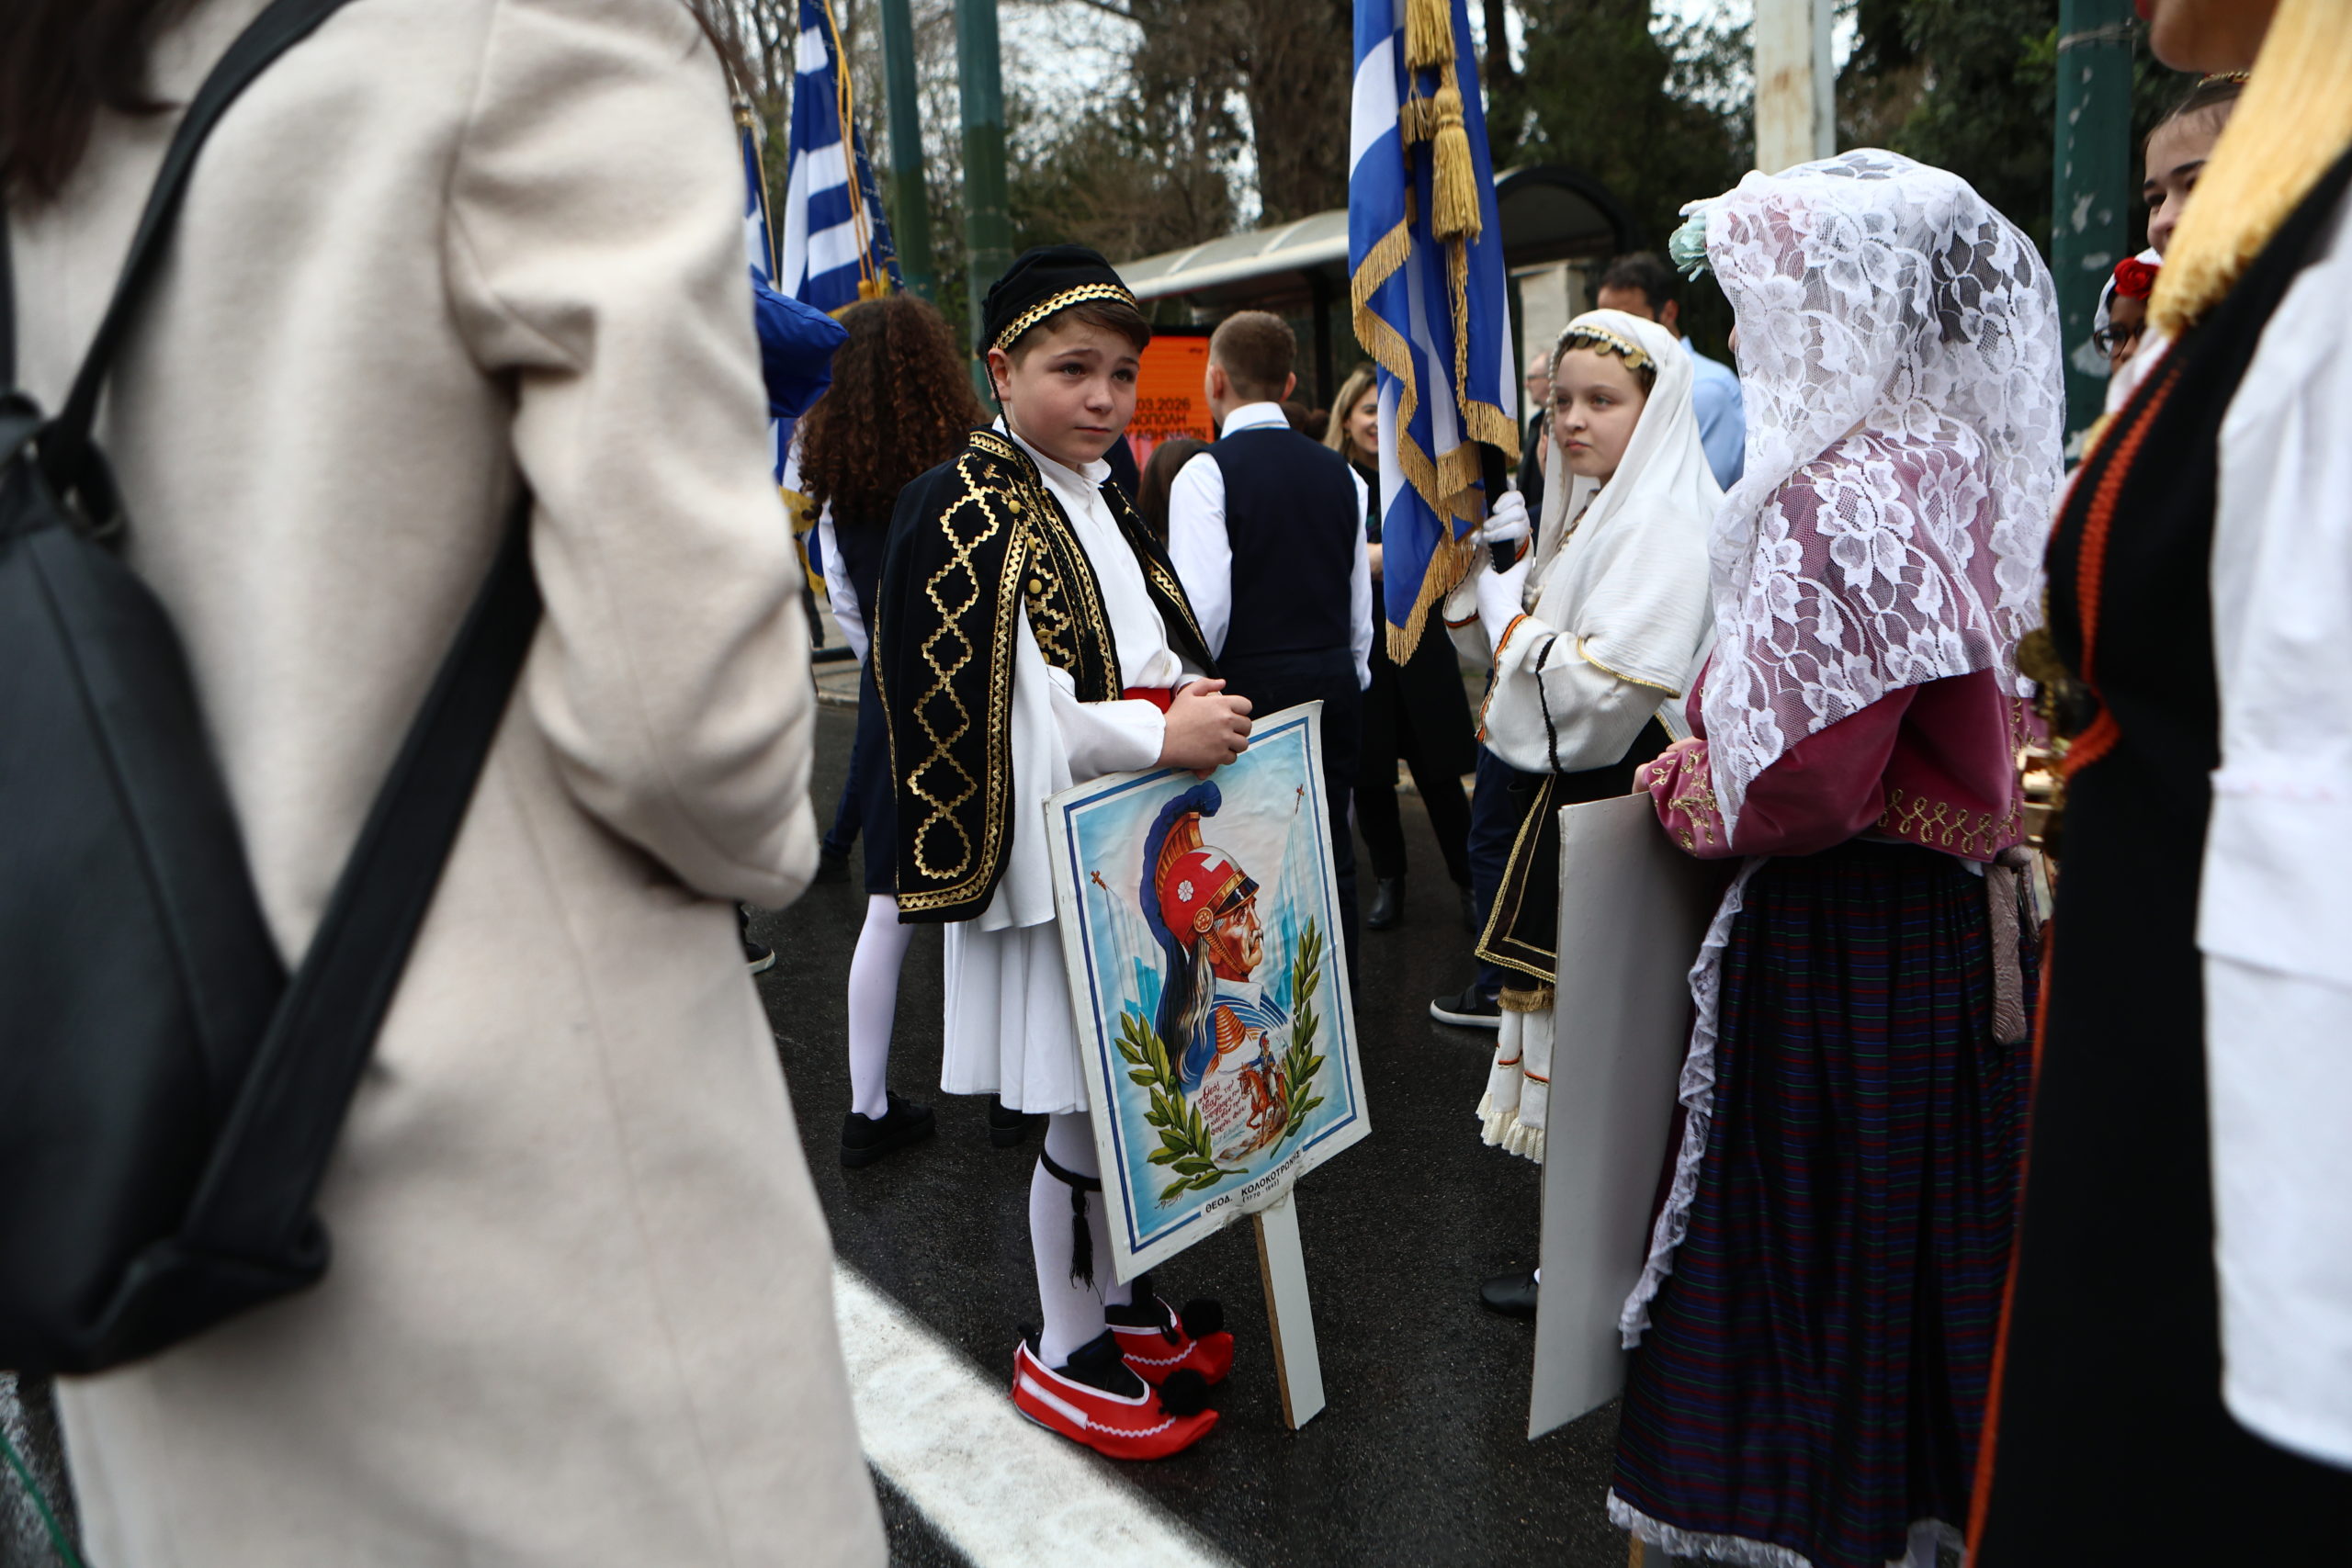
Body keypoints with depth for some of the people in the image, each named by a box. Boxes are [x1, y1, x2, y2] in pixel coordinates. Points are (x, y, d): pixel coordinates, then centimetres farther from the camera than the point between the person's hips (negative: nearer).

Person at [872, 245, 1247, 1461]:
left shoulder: (1097, 498, 13)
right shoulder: (966, 511, -13)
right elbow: (993, 717, -20)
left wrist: (1190, 703, 0)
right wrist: (1164, 733, -20)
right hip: (1050, 862, -8)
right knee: (1080, 1106, 1)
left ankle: (1117, 1299, 35)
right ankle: (1064, 1349, 21)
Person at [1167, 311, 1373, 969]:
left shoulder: (1207, 474, -11)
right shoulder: (1340, 471, 7)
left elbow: (1204, 608, -17)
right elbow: (1361, 597, 12)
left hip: (1250, 690, -6)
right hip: (1335, 684, 6)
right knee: (1331, 854, 14)